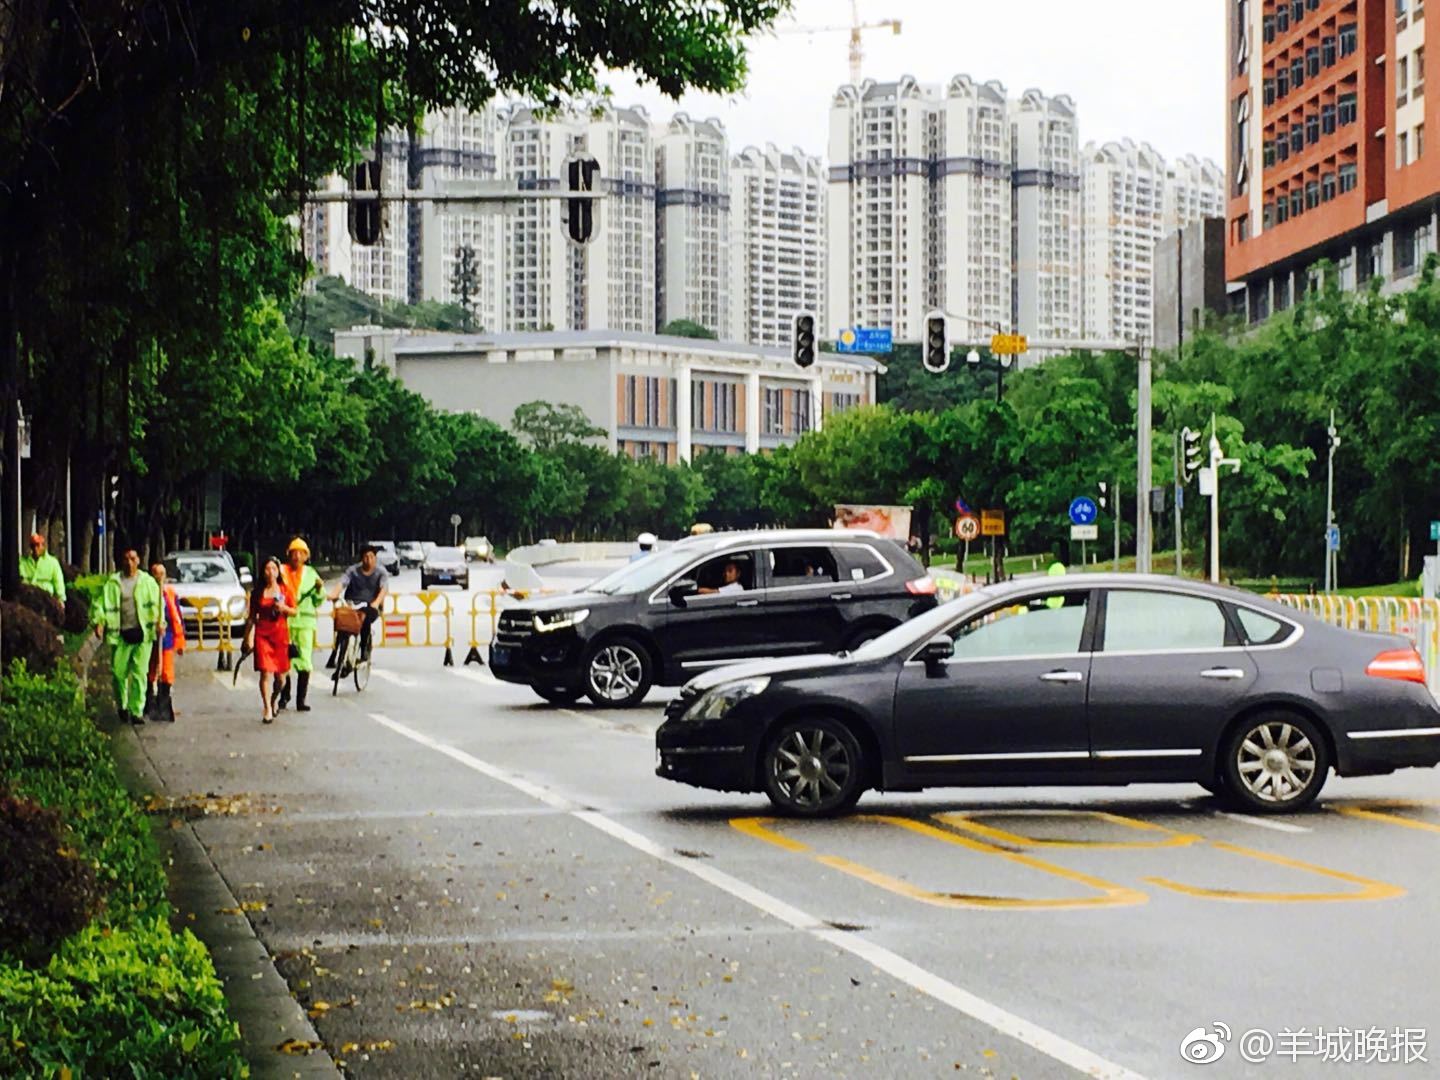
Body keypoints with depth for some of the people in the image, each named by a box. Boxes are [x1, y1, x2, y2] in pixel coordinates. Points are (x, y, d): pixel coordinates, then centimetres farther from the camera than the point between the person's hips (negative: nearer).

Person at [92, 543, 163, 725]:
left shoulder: (148, 582, 5)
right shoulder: (113, 583, 4)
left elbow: (155, 603, 3)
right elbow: (104, 604, 0)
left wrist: (159, 622, -12)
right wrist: (99, 622, -14)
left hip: (143, 633, -1)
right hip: (121, 634, 1)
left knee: (140, 674, -3)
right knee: (119, 673, 7)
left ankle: (137, 711, 2)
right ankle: (122, 705, 29)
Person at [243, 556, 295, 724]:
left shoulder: (284, 590, 5)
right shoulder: (257, 592, 4)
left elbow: (294, 611, 10)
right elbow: (252, 617, 8)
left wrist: (284, 608, -10)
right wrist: (248, 637, 4)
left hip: (281, 633, 1)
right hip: (262, 633, -1)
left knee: (279, 673, 7)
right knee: (266, 671, -11)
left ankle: (273, 700, 35)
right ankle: (267, 709, -9)